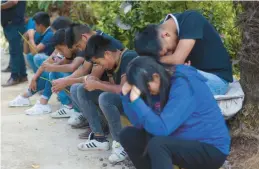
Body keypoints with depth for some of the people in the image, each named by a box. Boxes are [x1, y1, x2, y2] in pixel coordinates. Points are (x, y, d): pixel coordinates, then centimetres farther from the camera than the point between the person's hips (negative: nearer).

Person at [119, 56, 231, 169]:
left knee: (156, 144, -33)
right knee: (128, 135, 2)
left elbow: (162, 128, -30)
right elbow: (140, 124, -2)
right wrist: (126, 94, -11)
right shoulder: (161, 86, 1)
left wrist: (136, 100, -31)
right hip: (184, 143, 9)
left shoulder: (183, 86, -23)